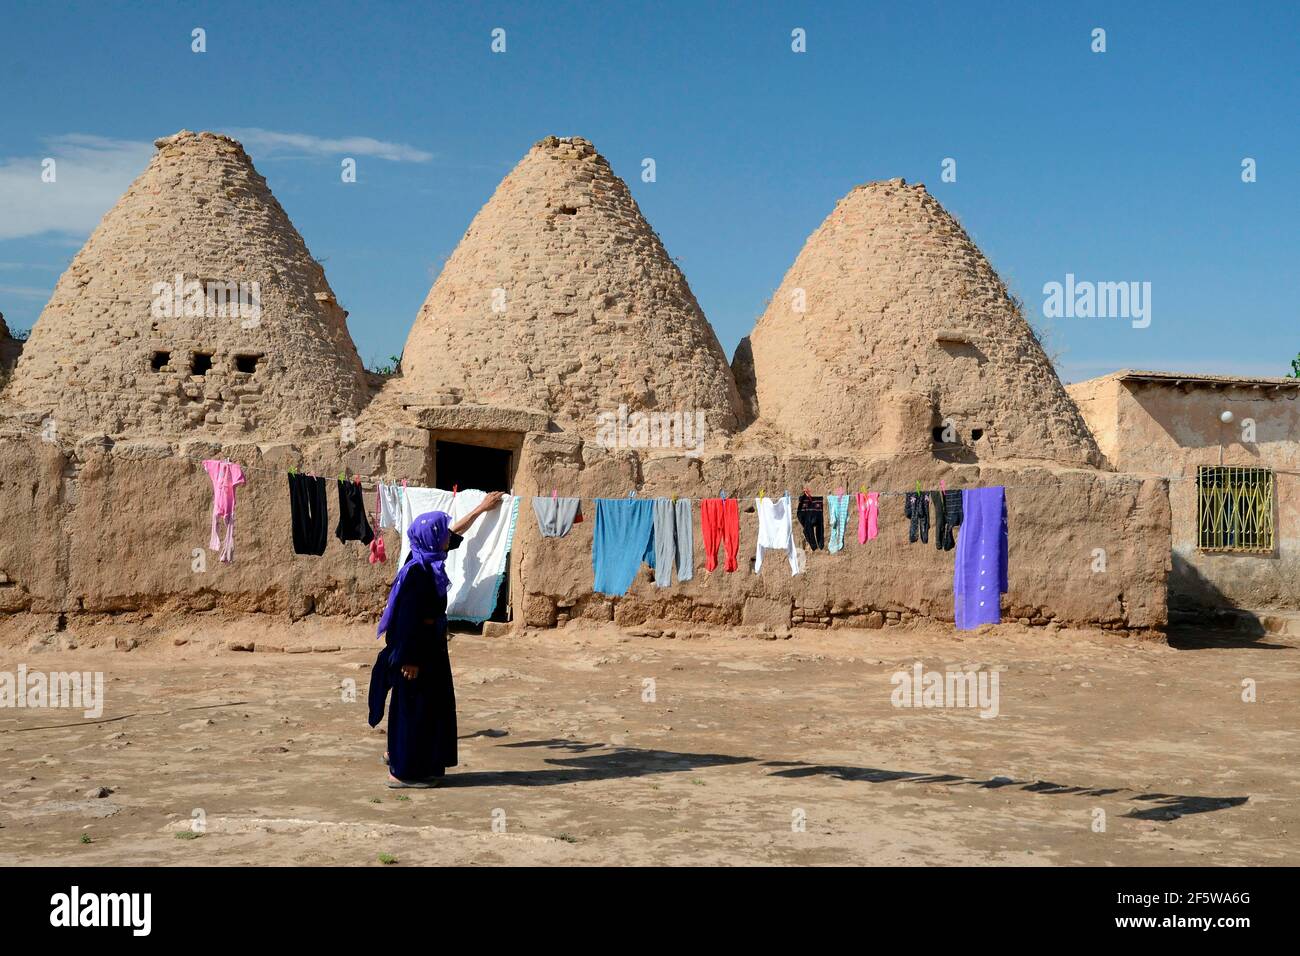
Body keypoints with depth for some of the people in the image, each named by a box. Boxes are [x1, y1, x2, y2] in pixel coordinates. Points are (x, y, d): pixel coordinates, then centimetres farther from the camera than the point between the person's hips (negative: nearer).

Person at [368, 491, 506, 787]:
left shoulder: (429, 561, 5)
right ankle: (404, 771, 7)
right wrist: (410, 659, -23)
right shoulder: (418, 571, -23)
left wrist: (481, 508, 32)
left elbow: (454, 534, 23)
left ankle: (400, 756, 30)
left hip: (428, 646, 10)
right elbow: (409, 618, -24)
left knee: (426, 706, 18)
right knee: (416, 707, -1)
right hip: (418, 650, -10)